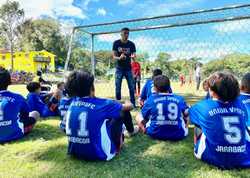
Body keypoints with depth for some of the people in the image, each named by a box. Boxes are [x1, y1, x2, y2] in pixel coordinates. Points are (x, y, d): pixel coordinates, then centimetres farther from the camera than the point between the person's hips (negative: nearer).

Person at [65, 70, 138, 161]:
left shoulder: (73, 102, -2)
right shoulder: (99, 104, -18)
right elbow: (129, 106, 0)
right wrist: (127, 104, 22)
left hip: (75, 152, 6)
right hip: (98, 153, -6)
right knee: (124, 111, 7)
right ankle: (131, 131, 38)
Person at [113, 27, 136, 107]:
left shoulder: (131, 44, -1)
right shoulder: (116, 43, -5)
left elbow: (134, 55, -8)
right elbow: (114, 57, -8)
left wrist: (133, 56, -33)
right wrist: (119, 58, -30)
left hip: (128, 68, 1)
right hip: (119, 68, -1)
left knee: (132, 88, 1)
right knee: (118, 88, 0)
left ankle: (133, 104, 11)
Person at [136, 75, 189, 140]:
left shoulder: (151, 99, -7)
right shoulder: (179, 98, -3)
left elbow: (144, 116, 1)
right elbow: (187, 114, 3)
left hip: (156, 134, -3)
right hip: (178, 135, 3)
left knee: (139, 116, 18)